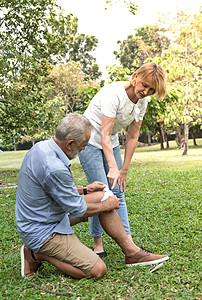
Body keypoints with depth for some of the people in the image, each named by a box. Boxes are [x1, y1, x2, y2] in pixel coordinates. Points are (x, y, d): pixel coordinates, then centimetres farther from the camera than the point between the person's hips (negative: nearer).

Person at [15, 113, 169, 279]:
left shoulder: (42, 147, 0)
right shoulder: (54, 168, -31)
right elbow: (77, 210, -19)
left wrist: (84, 189, 15)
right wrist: (107, 205, -3)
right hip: (42, 232, -10)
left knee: (102, 196, 7)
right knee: (97, 270, -13)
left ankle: (132, 252, 10)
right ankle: (38, 254, 1)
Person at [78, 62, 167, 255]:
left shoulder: (142, 101, -5)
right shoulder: (114, 94, -27)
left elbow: (132, 137, -2)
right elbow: (104, 134, -29)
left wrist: (124, 170, -4)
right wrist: (113, 168, -35)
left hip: (111, 143, 6)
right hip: (90, 142, -6)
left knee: (117, 192, 2)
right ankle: (97, 242, 3)